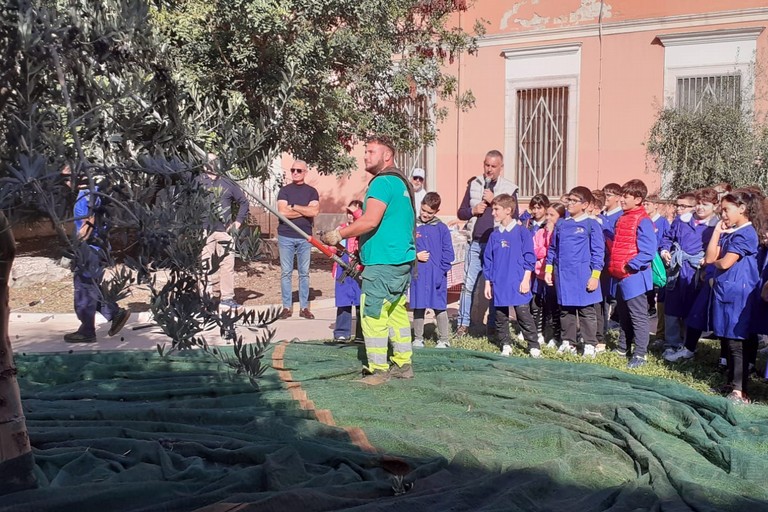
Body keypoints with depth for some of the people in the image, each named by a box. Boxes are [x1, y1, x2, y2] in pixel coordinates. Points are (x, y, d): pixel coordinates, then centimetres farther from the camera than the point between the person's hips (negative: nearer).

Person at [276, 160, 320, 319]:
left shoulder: (311, 191, 6)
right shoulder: (284, 190, 4)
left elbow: (315, 211, -10)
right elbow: (283, 212, -11)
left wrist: (293, 206, -9)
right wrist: (306, 211, -7)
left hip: (304, 237, 1)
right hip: (286, 236, -1)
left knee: (304, 273, 4)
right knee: (286, 273, 1)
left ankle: (304, 307, 9)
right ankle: (287, 307, 6)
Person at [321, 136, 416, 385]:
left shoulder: (383, 182, -14)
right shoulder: (402, 182, 18)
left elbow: (370, 221, -24)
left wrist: (339, 234, -14)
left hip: (383, 262, -10)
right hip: (402, 260, 10)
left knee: (372, 314, -6)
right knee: (396, 311, 16)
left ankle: (377, 370, -4)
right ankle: (402, 364, 22)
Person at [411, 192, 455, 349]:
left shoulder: (441, 228, 1)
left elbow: (448, 253, -1)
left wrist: (441, 271, -10)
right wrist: (415, 256, -11)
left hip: (436, 275, -1)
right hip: (417, 274, 1)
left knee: (440, 307, 4)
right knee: (418, 307, 9)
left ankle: (444, 340, 12)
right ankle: (418, 339, 20)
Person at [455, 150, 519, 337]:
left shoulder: (509, 188, 3)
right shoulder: (473, 185, 10)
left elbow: (514, 217, -5)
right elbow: (461, 212, 12)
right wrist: (473, 211, -9)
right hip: (476, 243, 2)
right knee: (469, 284, 0)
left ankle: (494, 325, 12)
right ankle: (463, 324, 7)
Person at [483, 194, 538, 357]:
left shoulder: (522, 232, -4)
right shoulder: (494, 235, 8)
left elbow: (529, 258, -3)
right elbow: (488, 260, 12)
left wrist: (525, 279, -8)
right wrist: (488, 283, 9)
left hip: (518, 284, -5)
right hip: (499, 284, 5)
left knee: (524, 315, -5)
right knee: (500, 317, 9)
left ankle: (534, 346, 3)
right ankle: (505, 345, 21)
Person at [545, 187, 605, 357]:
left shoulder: (592, 225, -4)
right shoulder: (561, 225, 10)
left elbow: (598, 252, -7)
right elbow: (552, 249, 16)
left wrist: (595, 276, -12)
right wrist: (548, 269, 10)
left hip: (583, 275, -5)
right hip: (563, 275, 5)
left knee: (586, 311, 2)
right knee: (565, 311, 11)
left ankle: (590, 345, 9)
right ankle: (568, 342, 21)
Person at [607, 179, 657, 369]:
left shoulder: (643, 221, -15)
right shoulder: (621, 219, 12)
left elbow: (648, 251, -22)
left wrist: (629, 266, -20)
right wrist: (613, 265, 11)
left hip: (634, 276, -9)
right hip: (620, 276, 9)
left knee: (638, 316, -2)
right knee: (623, 315, 19)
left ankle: (640, 354, 3)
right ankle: (623, 348, 30)